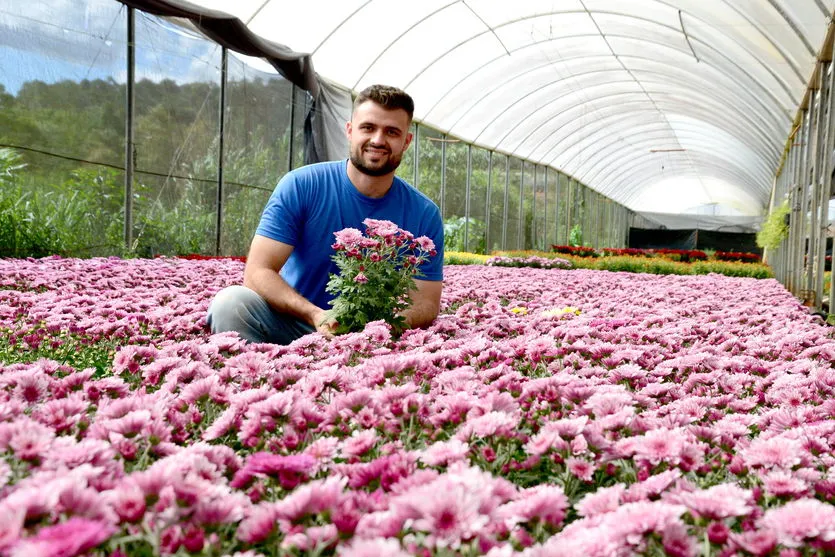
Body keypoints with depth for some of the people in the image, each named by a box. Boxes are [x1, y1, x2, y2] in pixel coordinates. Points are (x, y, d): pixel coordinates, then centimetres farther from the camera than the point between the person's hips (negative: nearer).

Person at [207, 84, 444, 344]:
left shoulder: (424, 214, -2)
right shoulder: (301, 186, -7)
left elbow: (426, 303, -1)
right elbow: (258, 272, -12)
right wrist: (316, 315, -30)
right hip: (292, 322, -1)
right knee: (232, 301, -29)